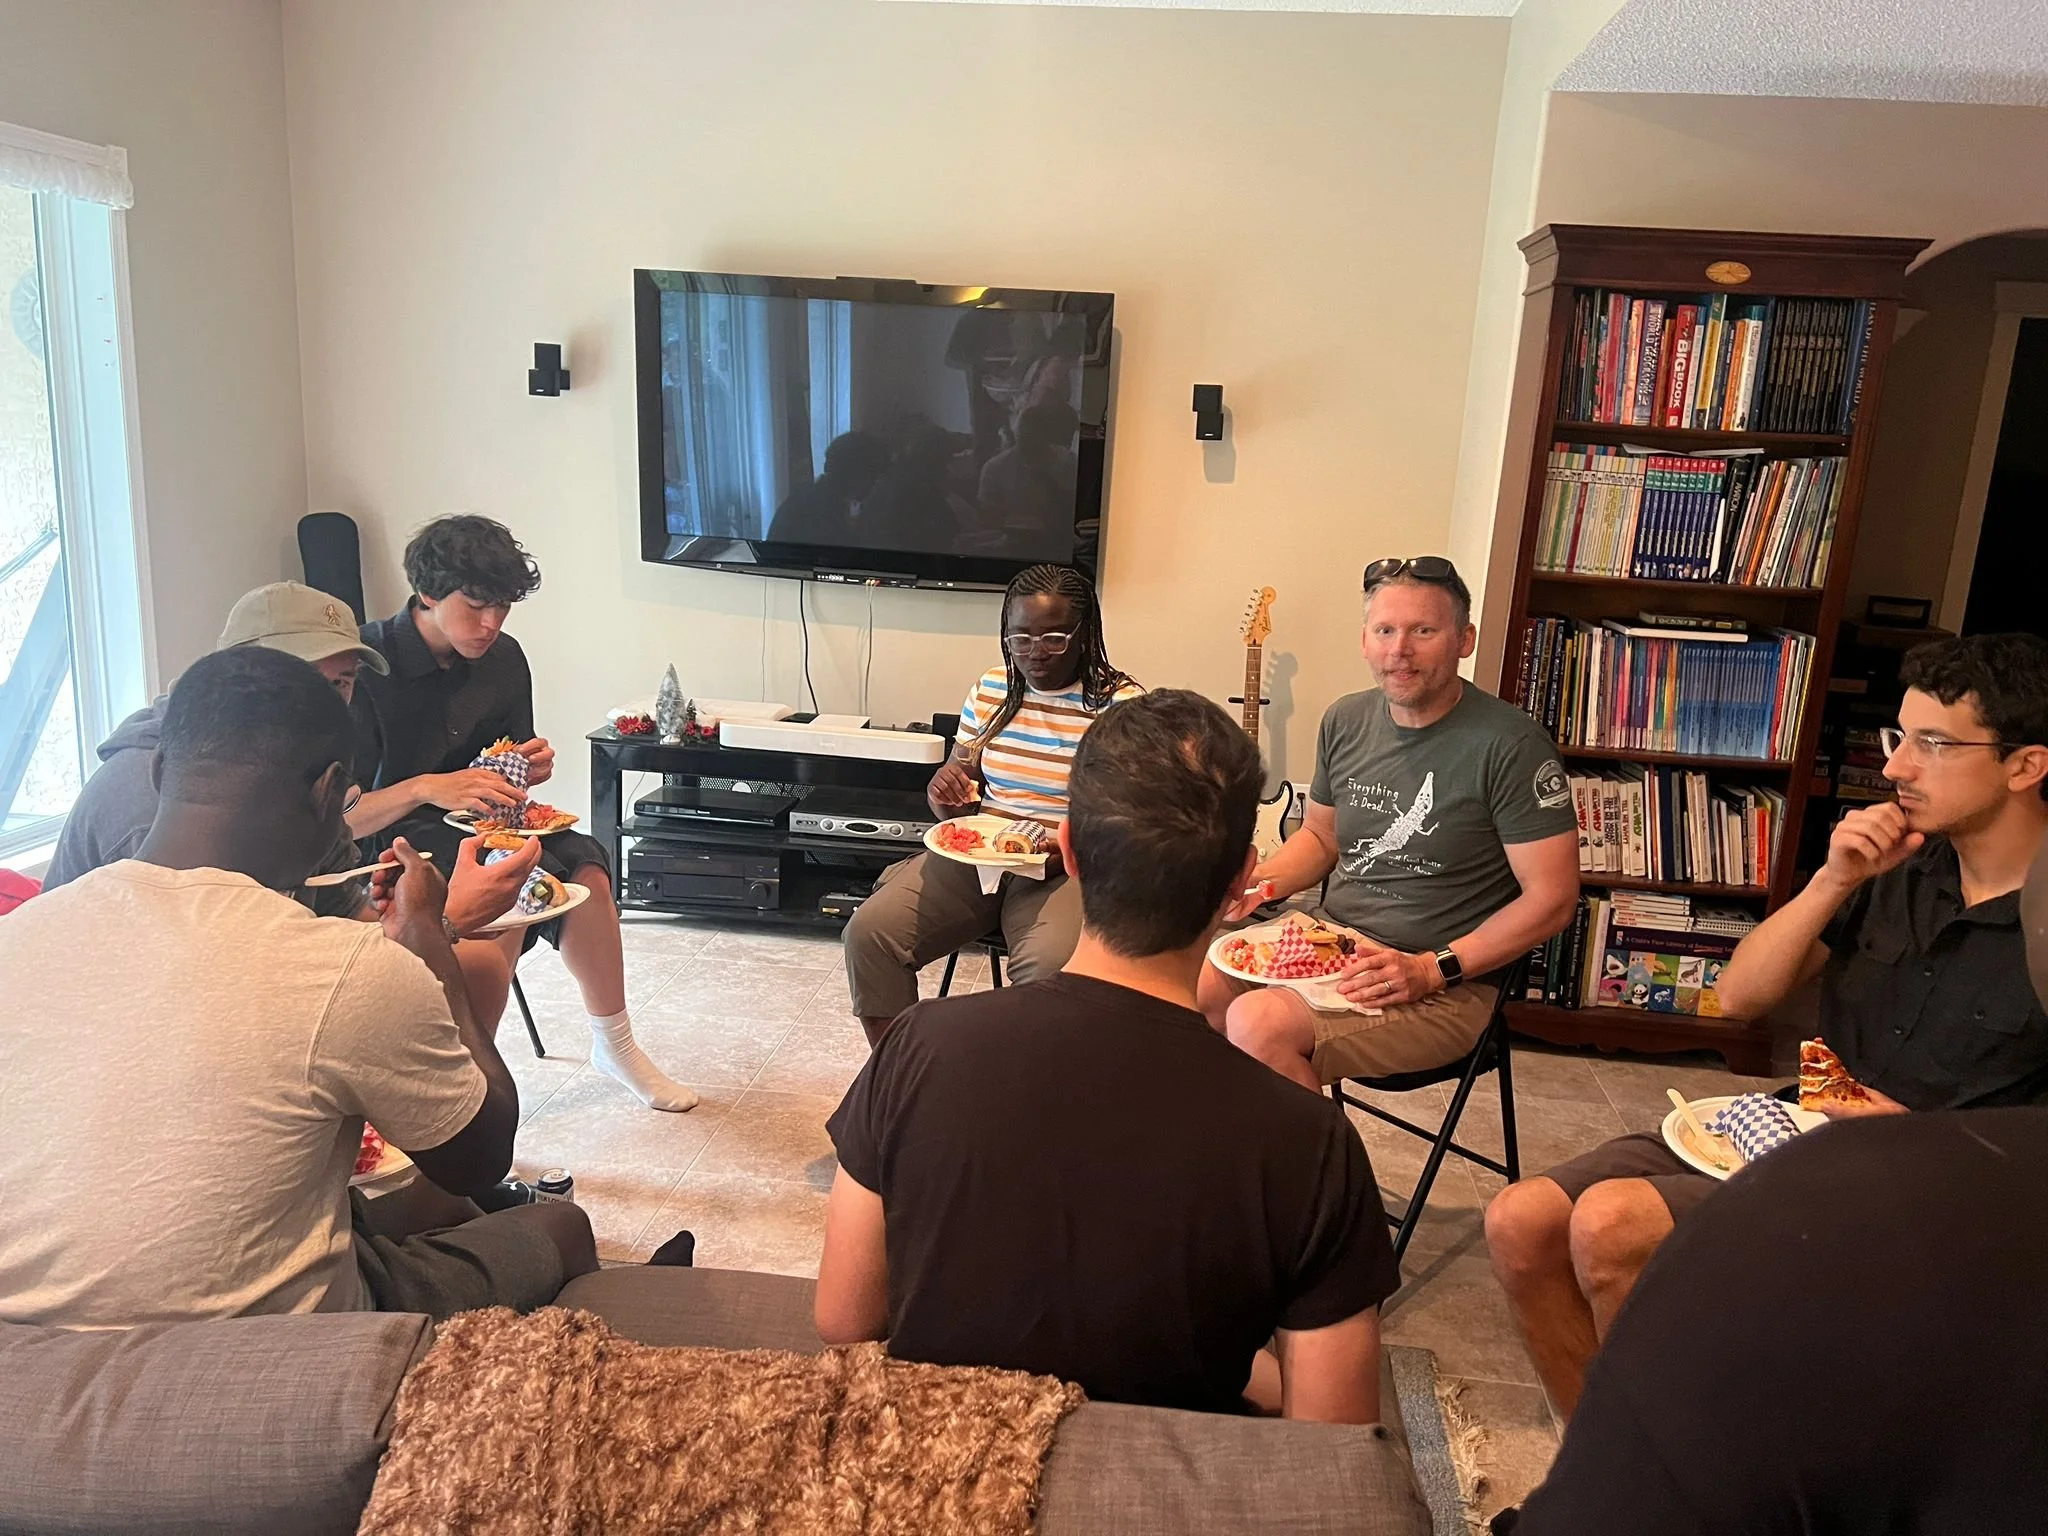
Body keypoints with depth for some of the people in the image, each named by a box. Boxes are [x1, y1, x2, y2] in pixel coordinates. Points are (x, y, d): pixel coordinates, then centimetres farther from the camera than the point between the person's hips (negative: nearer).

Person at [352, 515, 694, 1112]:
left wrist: (529, 772, -10)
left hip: (477, 829, 6)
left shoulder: (503, 658, 2)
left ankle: (614, 1044, -4)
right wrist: (429, 789, -37)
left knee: (583, 865, -21)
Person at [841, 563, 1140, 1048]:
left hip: (1067, 870, -4)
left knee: (1048, 965, -35)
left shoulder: (1120, 704, -6)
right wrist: (943, 791, -9)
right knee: (868, 933, -15)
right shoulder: (990, 689, 9)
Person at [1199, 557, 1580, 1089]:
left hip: (1448, 987, -6)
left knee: (1259, 1024, -29)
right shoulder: (1347, 720, 7)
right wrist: (1257, 883, -1)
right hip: (1327, 942, 7)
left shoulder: (1509, 745, -14)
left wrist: (1431, 969, -19)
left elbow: (1551, 897, -13)